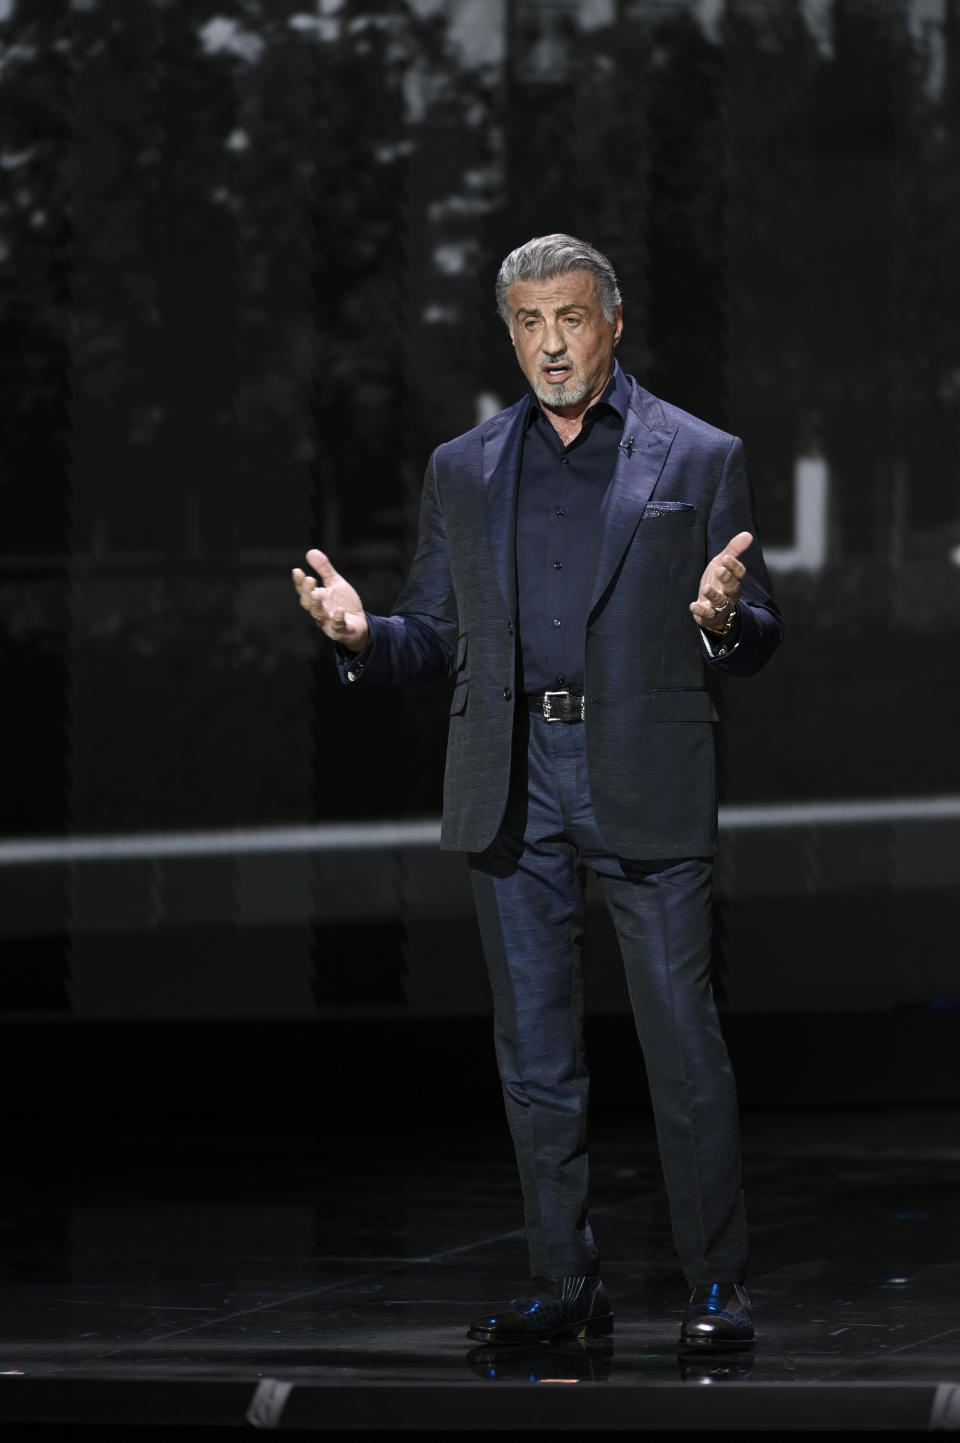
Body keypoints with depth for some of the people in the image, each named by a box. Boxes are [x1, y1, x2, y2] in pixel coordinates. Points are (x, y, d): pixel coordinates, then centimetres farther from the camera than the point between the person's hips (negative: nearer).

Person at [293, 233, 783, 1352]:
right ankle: (562, 1283, 14)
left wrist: (723, 620, -19)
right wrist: (362, 635, -5)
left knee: (682, 1045, -5)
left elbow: (758, 645, 4)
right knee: (535, 1052, 6)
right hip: (512, 789, 3)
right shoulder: (462, 471, 14)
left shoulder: (699, 459, 5)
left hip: (646, 785, -3)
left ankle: (715, 1290, 2)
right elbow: (437, 640, 15)